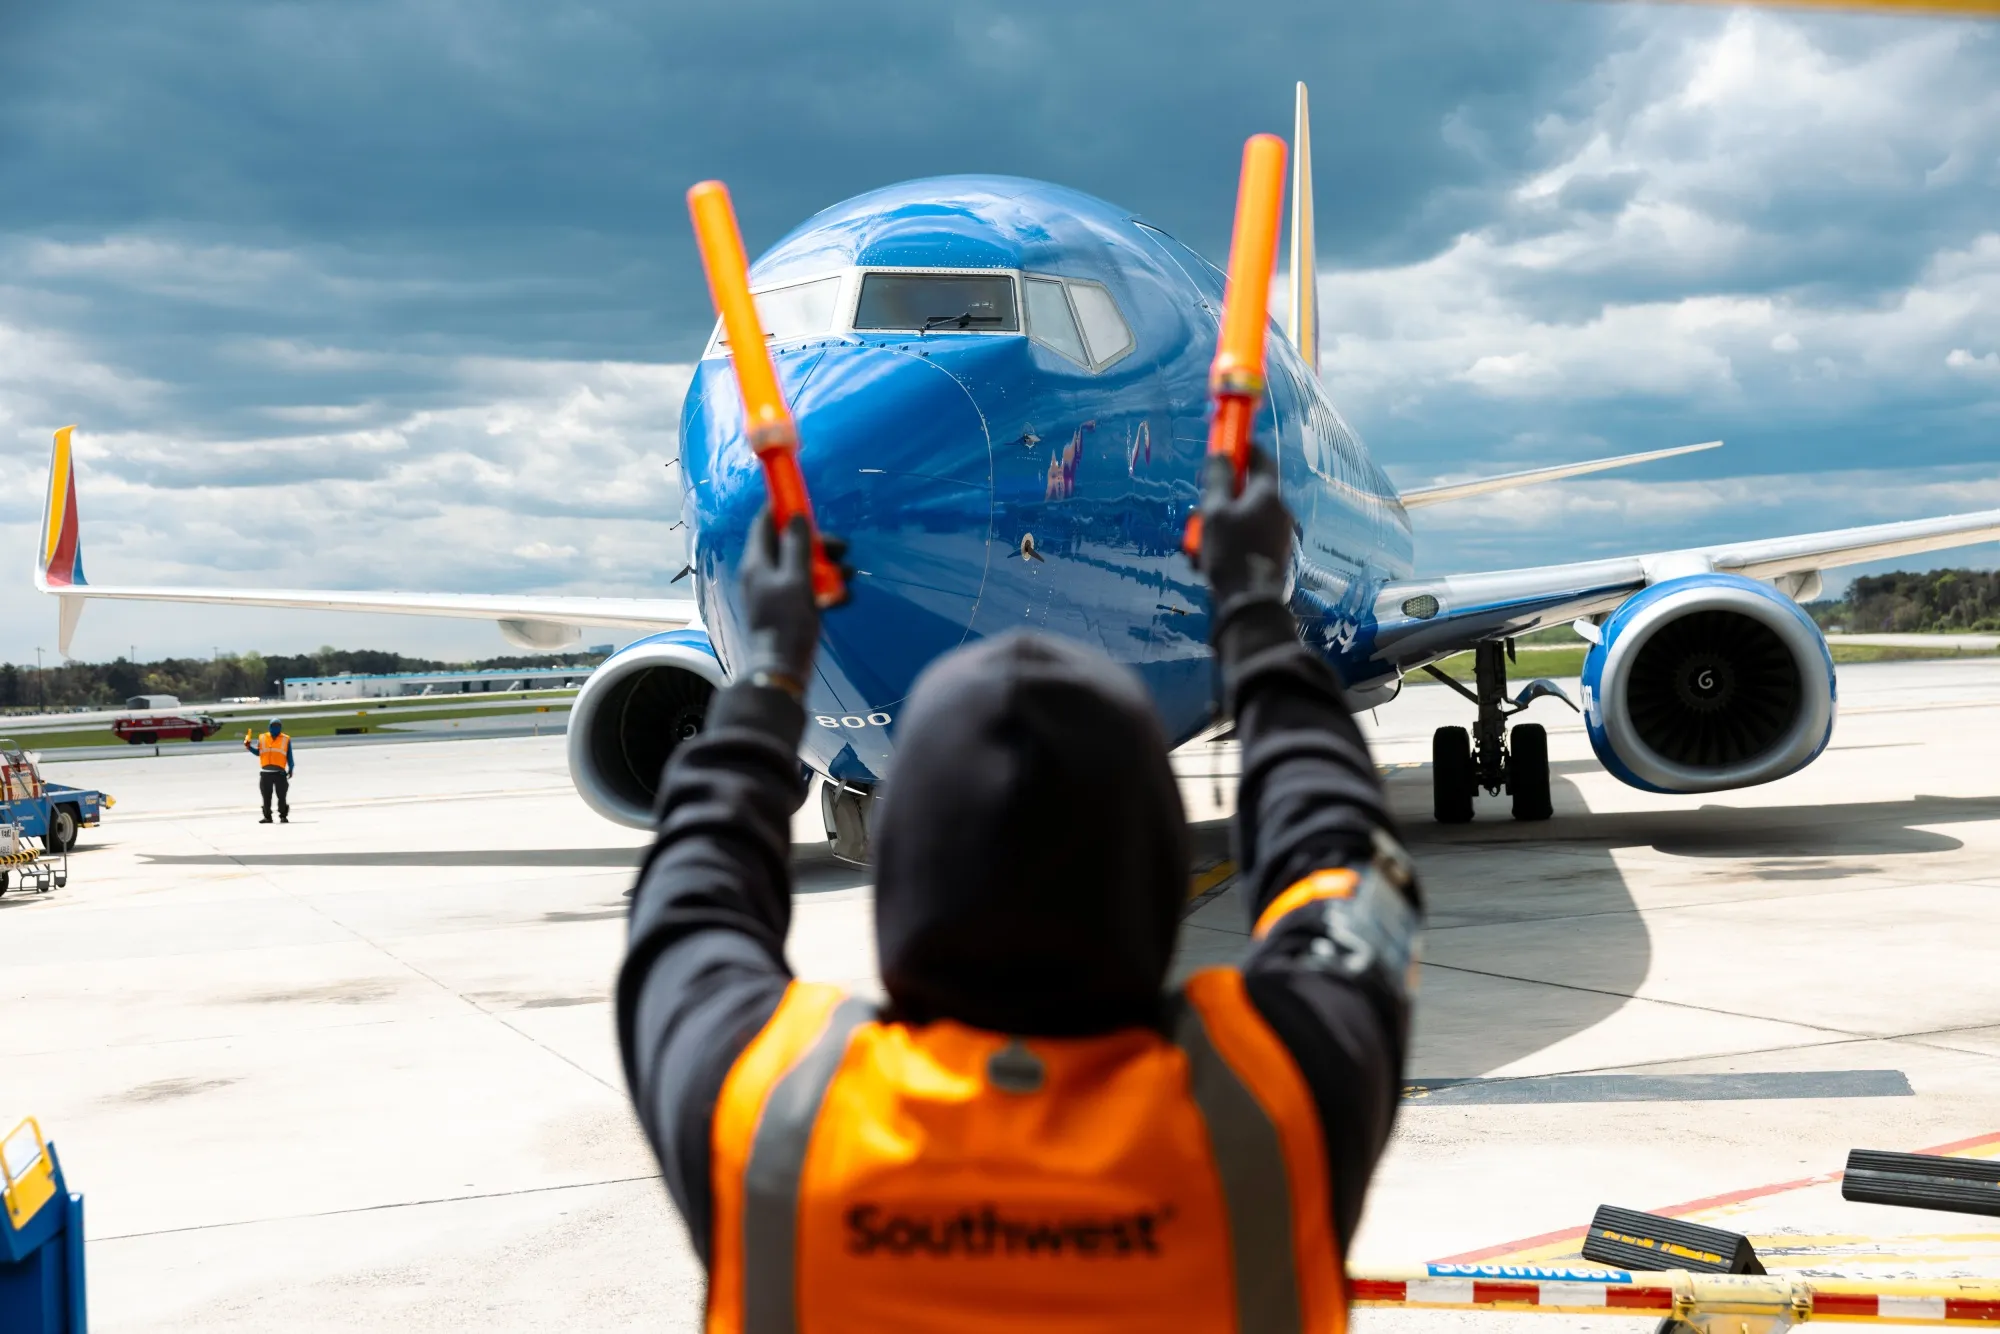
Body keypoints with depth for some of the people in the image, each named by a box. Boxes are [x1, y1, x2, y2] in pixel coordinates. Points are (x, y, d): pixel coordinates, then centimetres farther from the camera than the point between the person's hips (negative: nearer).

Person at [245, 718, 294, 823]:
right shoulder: (262, 738, 11)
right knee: (266, 797, 5)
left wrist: (291, 769, 0)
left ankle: (283, 816, 5)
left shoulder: (286, 739, 7)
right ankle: (267, 817, 11)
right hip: (265, 772, 2)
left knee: (282, 796, -2)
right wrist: (249, 747, 1)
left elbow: (289, 756, 8)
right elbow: (258, 752, 15)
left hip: (280, 772, -2)